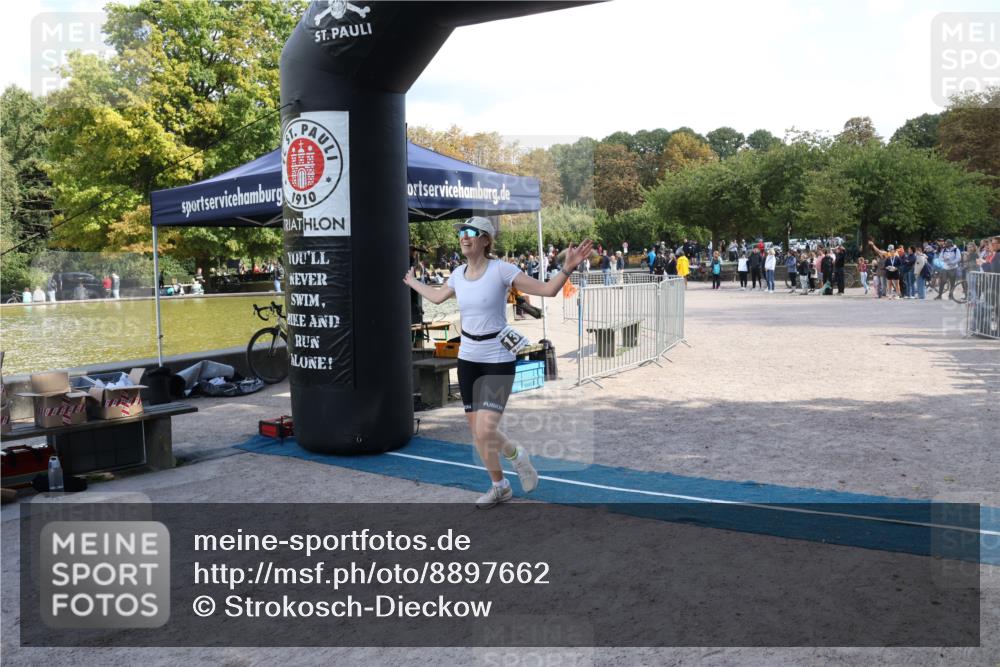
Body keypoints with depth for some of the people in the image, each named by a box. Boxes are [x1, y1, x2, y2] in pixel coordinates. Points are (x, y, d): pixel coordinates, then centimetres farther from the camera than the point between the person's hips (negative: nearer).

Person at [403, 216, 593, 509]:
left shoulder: (500, 269, -13)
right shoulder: (458, 274, 5)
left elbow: (547, 289, -14)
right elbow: (437, 297, 27)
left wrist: (568, 268, -29)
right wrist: (412, 282, 39)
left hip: (498, 359, -6)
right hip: (467, 359, 6)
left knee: (486, 431, -18)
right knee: (476, 430, 10)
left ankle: (516, 455, 17)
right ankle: (499, 487, 31)